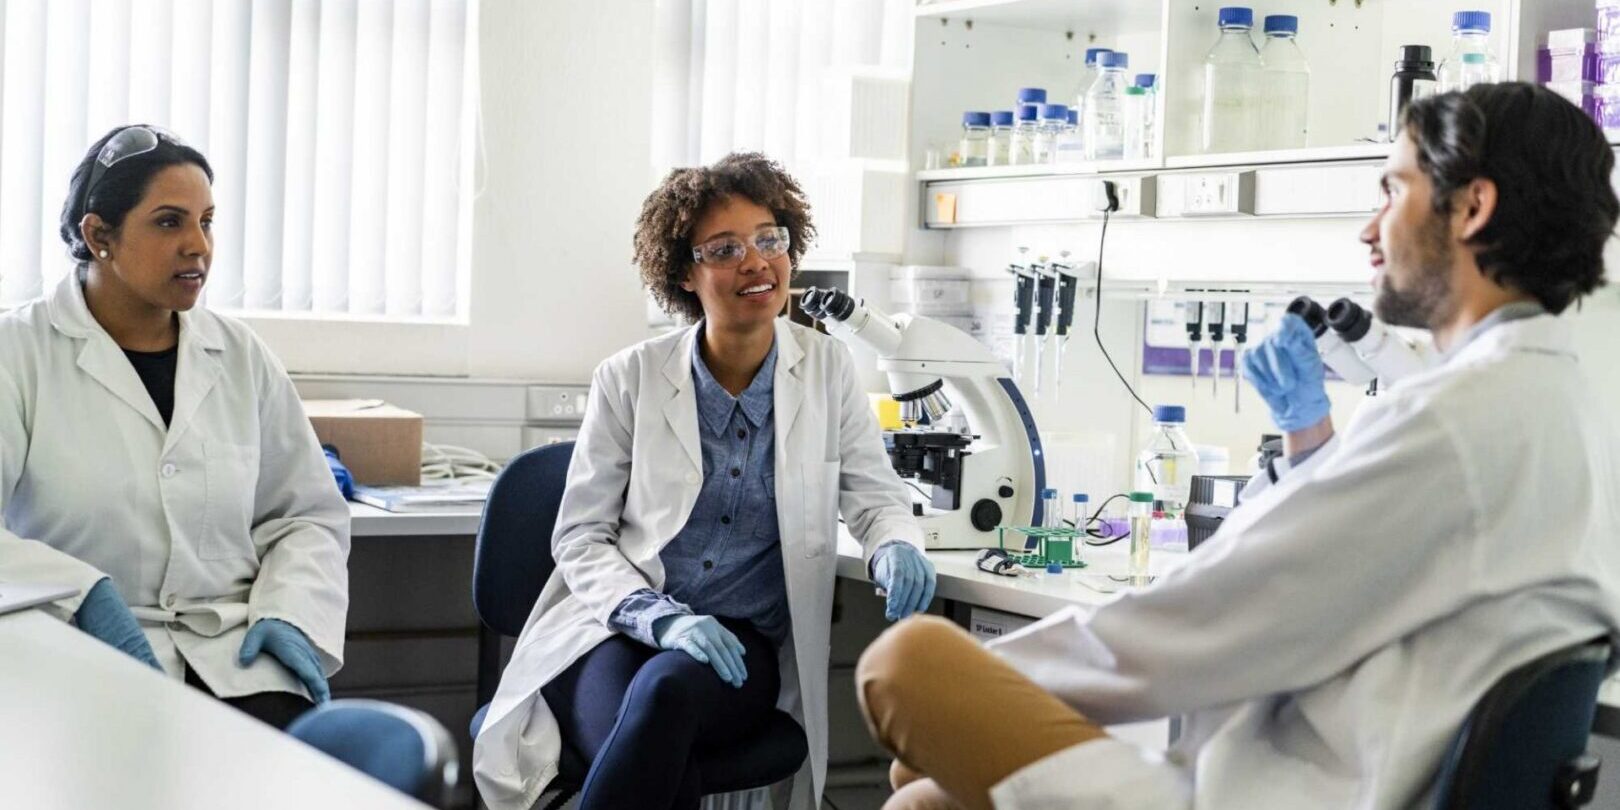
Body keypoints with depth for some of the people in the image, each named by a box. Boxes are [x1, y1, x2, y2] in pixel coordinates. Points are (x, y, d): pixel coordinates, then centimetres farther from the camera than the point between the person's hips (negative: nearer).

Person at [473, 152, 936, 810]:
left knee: (667, 688, -37)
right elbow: (580, 538, 3)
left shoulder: (828, 370, 6)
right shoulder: (630, 379, 2)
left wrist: (895, 549, -17)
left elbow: (875, 495, 9)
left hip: (743, 645, 1)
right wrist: (661, 618, -16)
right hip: (612, 632, -1)